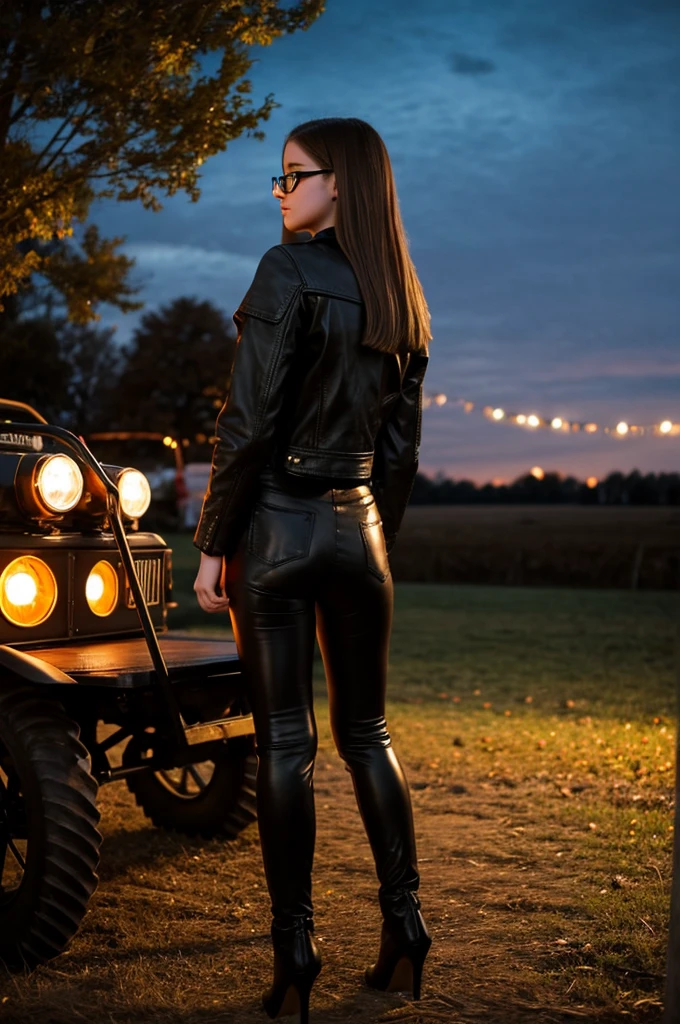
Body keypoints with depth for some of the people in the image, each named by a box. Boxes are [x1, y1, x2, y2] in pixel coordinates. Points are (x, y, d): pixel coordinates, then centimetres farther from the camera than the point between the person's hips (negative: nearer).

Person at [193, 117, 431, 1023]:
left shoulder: (289, 272, -11)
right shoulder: (401, 298, 10)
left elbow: (248, 423, -15)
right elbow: (402, 446, 12)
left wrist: (213, 544, -9)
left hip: (279, 524, -6)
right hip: (360, 529, 6)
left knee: (284, 742, 1)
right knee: (365, 731, 15)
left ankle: (295, 950, 7)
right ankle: (403, 922, 18)